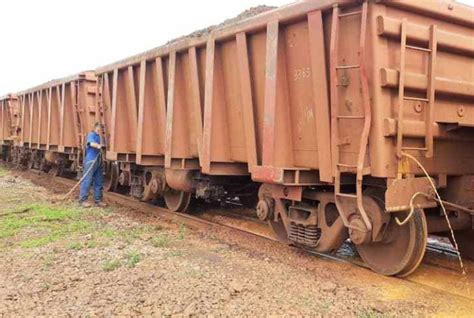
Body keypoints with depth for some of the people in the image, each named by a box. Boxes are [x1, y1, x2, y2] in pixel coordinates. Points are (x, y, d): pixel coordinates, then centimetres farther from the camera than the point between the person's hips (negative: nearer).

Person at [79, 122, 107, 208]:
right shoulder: (91, 135, -5)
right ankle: (82, 200, 4)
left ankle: (98, 200, 18)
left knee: (99, 181, 10)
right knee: (87, 181, -4)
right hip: (90, 161, -7)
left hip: (98, 161, 7)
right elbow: (91, 143, -26)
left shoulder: (100, 137, 17)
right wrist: (98, 145, -45)